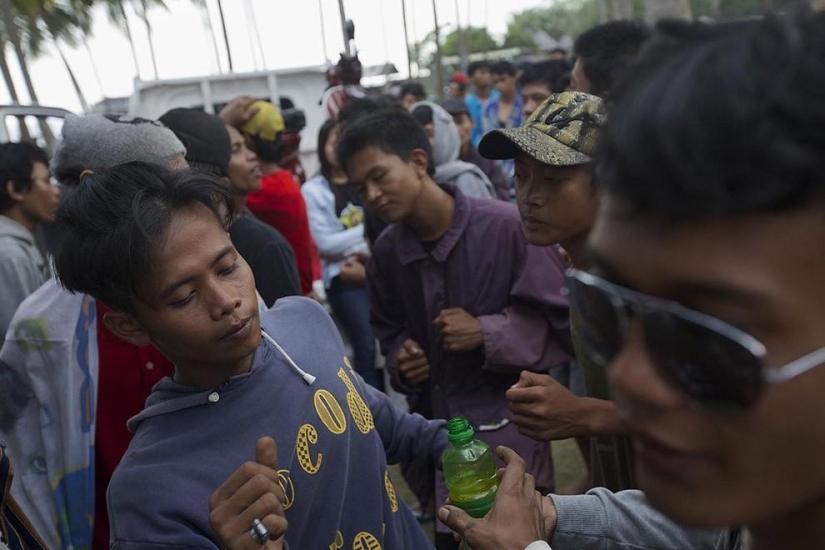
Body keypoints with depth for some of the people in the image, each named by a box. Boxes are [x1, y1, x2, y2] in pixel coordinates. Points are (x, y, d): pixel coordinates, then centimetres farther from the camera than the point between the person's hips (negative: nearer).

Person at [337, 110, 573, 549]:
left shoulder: (506, 226, -18)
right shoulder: (385, 253, -2)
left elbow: (562, 321, -12)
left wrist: (487, 334, -21)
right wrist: (400, 362, -5)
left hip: (509, 424, -4)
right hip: (435, 428, 5)